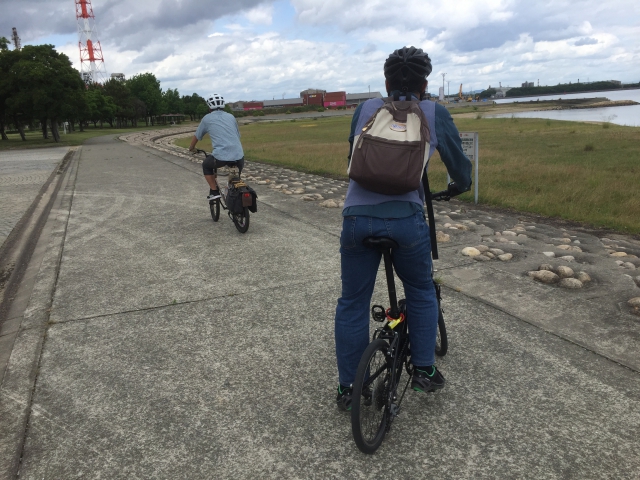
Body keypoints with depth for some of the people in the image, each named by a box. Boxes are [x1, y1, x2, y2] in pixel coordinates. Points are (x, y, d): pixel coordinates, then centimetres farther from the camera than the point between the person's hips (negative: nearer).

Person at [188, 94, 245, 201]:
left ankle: (214, 191, 20)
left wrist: (191, 148, 42)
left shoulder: (207, 118, 11)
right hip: (239, 157, 3)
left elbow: (197, 136, 23)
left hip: (220, 157, -3)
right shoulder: (231, 117, 19)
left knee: (206, 165, 27)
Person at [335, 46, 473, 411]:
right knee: (421, 292, 25)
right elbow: (457, 160, 23)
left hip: (357, 215, 2)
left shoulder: (365, 109, 17)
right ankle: (425, 370, 30)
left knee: (353, 303, 15)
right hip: (406, 219, -1)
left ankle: (347, 389, 26)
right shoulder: (434, 113, 12)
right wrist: (464, 184, 45)